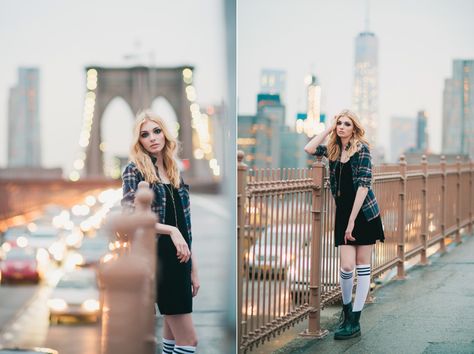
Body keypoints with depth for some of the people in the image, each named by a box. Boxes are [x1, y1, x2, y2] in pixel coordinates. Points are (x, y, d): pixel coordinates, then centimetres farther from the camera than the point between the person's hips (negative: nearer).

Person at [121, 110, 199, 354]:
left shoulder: (175, 173, 15)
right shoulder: (134, 171, -4)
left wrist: (193, 269, 15)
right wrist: (171, 231, -18)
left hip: (179, 260, 7)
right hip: (156, 258, -7)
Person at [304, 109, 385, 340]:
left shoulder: (361, 148, -9)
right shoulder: (333, 149, 8)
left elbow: (364, 184, -15)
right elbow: (309, 149, -5)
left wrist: (352, 221, -18)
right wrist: (329, 129, 0)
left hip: (364, 213, -3)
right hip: (343, 212, 3)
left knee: (362, 266, 2)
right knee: (346, 266, -7)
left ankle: (354, 321, 4)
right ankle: (346, 310, 18)